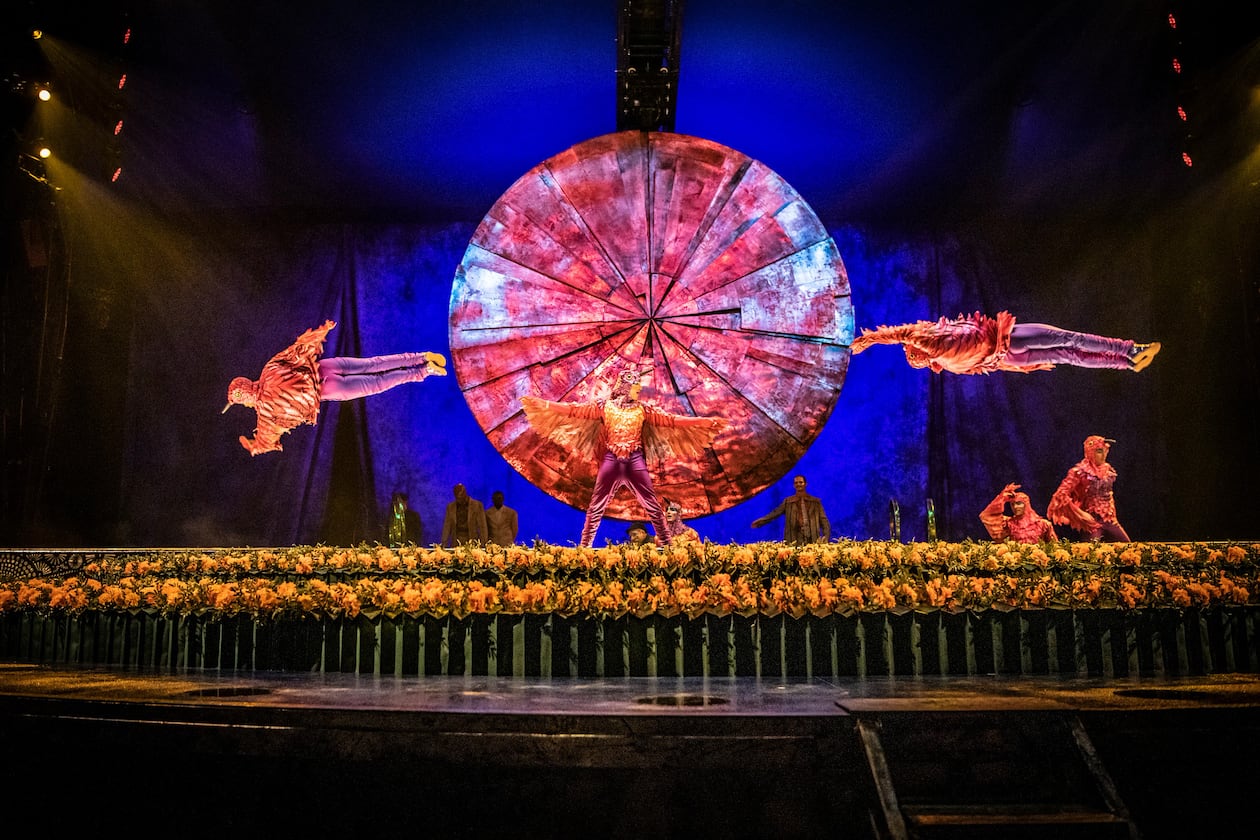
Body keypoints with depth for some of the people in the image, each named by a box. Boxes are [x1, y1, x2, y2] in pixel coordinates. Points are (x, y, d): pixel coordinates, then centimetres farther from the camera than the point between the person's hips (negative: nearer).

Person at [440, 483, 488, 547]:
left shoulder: (477, 505, -1)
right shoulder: (450, 506, 8)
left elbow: (482, 526, -1)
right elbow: (447, 527, 8)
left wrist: (483, 545, -7)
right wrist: (444, 544, 1)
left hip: (472, 544, -2)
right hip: (456, 544, 2)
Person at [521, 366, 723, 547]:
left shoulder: (643, 409, 8)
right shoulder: (605, 407, 3)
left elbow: (670, 420, 6)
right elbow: (574, 410, -2)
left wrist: (704, 422, 1)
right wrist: (543, 404, -9)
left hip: (635, 460, 1)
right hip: (611, 459, -1)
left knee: (652, 503, 0)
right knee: (597, 504, 1)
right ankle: (585, 545, 9)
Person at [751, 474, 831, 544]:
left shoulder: (816, 501, 14)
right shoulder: (788, 502, 12)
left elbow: (823, 520, 12)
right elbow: (775, 513, 3)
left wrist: (826, 536, -3)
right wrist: (761, 521, -12)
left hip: (813, 541, 1)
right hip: (794, 540, -1)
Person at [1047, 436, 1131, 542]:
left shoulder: (1108, 470, 7)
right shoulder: (1081, 471, -13)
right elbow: (1061, 495, -16)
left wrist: (1112, 515, 15)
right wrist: (1081, 514, -16)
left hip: (1108, 520, 7)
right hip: (1091, 521, -7)